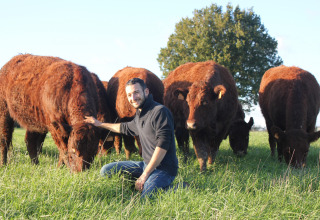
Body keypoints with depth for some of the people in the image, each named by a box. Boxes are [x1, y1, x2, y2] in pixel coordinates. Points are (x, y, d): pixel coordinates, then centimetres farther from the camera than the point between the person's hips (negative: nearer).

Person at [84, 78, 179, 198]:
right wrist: (100, 124, 43)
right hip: (146, 164, 9)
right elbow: (126, 127, 36)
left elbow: (163, 145, -22)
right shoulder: (139, 114, 13)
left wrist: (145, 174, -21)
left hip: (163, 169, -9)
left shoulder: (160, 111, -16)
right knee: (106, 170, 5)